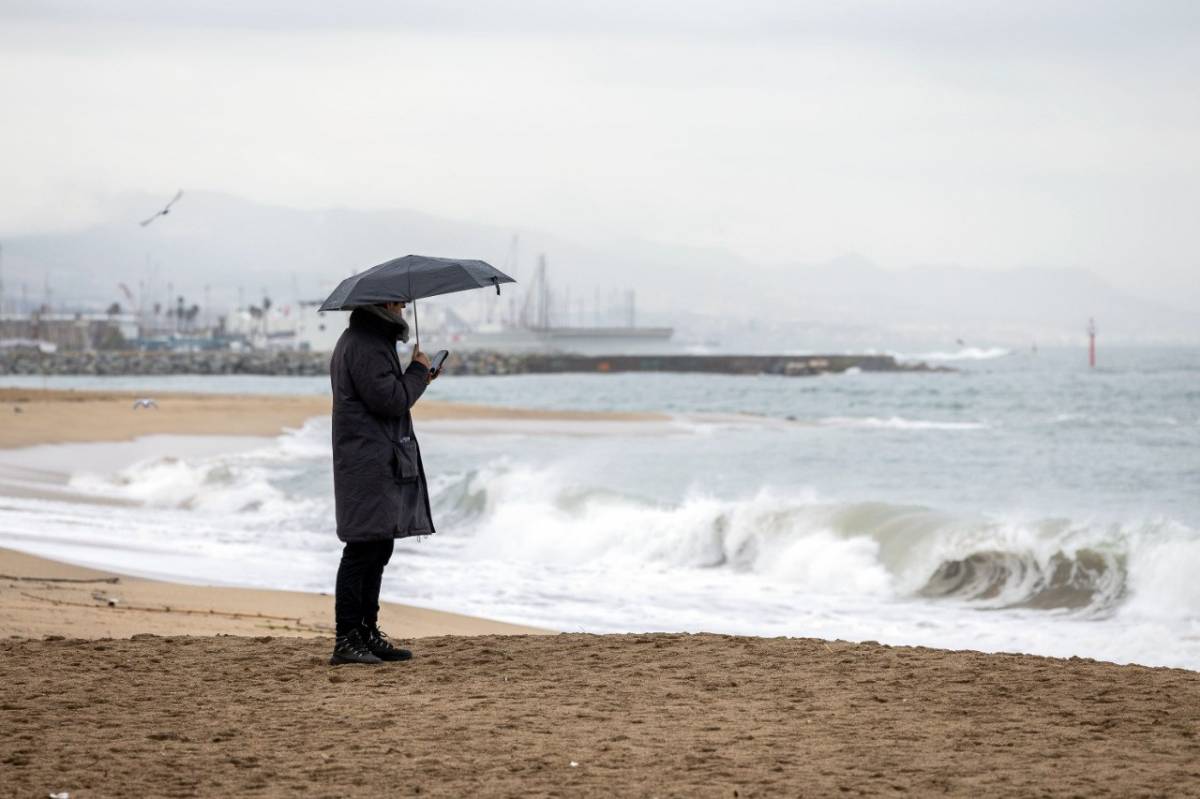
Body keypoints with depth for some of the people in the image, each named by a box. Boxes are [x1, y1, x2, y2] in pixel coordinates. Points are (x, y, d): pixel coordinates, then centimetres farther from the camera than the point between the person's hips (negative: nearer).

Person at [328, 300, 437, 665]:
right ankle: (346, 639, -9)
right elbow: (390, 401, -21)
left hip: (382, 464, 11)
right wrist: (418, 372, -7)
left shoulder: (369, 340, 19)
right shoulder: (366, 346, -16)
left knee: (378, 547, 14)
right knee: (364, 549, -10)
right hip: (370, 465, -11)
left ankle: (367, 632, 21)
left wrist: (415, 379, 14)